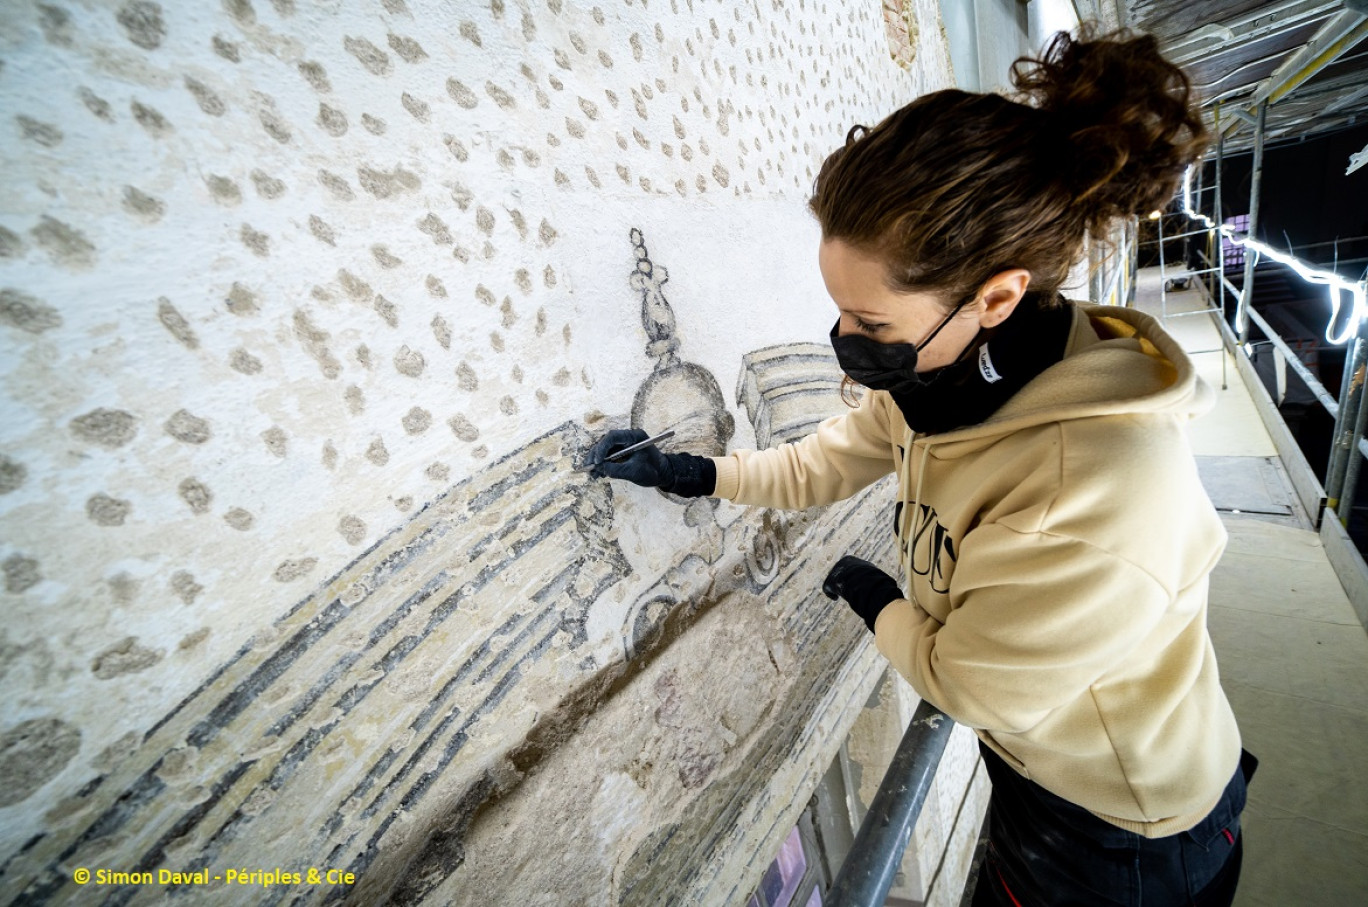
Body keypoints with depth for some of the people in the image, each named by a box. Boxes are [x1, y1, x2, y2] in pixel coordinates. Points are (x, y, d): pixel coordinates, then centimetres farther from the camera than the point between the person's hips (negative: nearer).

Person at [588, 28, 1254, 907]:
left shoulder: (1101, 489, -42)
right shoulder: (948, 378, -17)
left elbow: (970, 685, -28)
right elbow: (823, 465, -4)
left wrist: (877, 602, -10)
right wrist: (686, 471, -7)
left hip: (1123, 830, -6)